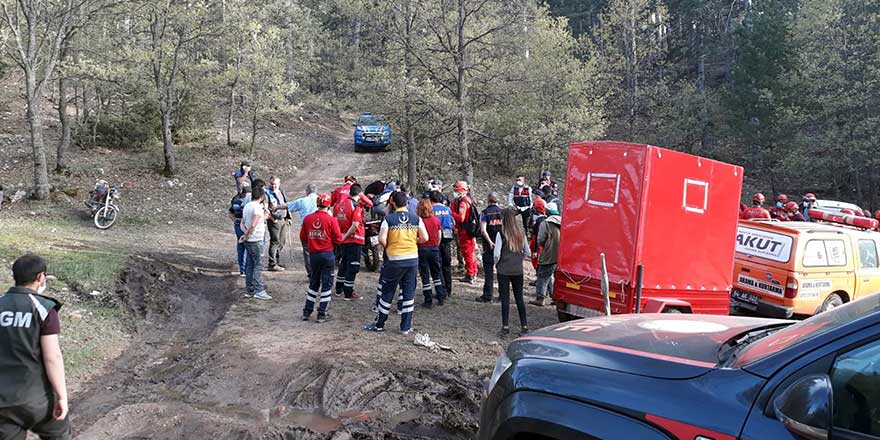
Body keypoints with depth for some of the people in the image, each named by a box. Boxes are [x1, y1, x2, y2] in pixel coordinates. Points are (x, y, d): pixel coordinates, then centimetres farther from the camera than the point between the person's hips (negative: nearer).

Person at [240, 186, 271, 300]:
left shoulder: (246, 206, 9)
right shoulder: (258, 208, -17)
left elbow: (242, 224, 14)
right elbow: (253, 225, -23)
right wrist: (246, 235, -10)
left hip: (248, 241, 8)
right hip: (256, 240, -8)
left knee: (250, 265, 13)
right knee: (258, 265, -6)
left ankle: (250, 290, 18)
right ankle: (259, 291, -8)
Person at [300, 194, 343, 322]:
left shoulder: (307, 219, 0)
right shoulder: (331, 220, -12)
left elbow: (303, 237, 5)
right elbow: (338, 239, -10)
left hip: (313, 254, 4)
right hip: (327, 254, -4)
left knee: (314, 282, 18)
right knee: (327, 284, 5)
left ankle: (307, 312, 20)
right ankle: (322, 314, 6)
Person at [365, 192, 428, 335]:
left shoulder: (388, 219, -7)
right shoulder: (416, 219, 1)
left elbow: (382, 239, -15)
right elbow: (425, 238, 0)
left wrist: (387, 247, 6)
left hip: (394, 260, -2)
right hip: (413, 259, 2)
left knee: (387, 292, 10)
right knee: (409, 292, 10)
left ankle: (379, 324, 21)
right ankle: (406, 327, 14)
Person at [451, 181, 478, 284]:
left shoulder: (463, 203, -19)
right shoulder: (470, 200, 12)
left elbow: (461, 218, -26)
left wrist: (451, 213, -20)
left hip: (465, 232, -10)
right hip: (472, 231, 10)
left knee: (467, 253, -4)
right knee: (471, 253, 17)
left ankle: (469, 276, 0)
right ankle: (474, 274, 27)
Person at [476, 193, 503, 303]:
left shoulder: (485, 213, -5)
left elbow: (483, 230, -16)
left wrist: (490, 242, -16)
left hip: (489, 245, -3)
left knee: (488, 269, 1)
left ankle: (487, 295, -1)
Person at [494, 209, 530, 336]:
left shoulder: (501, 234, -13)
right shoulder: (521, 233, 1)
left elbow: (497, 254, -14)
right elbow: (527, 252, 7)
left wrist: (496, 264, 4)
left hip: (504, 270, -4)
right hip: (518, 270, 4)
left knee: (505, 298, 4)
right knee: (519, 298, 12)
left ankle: (505, 326, 7)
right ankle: (524, 326, 14)